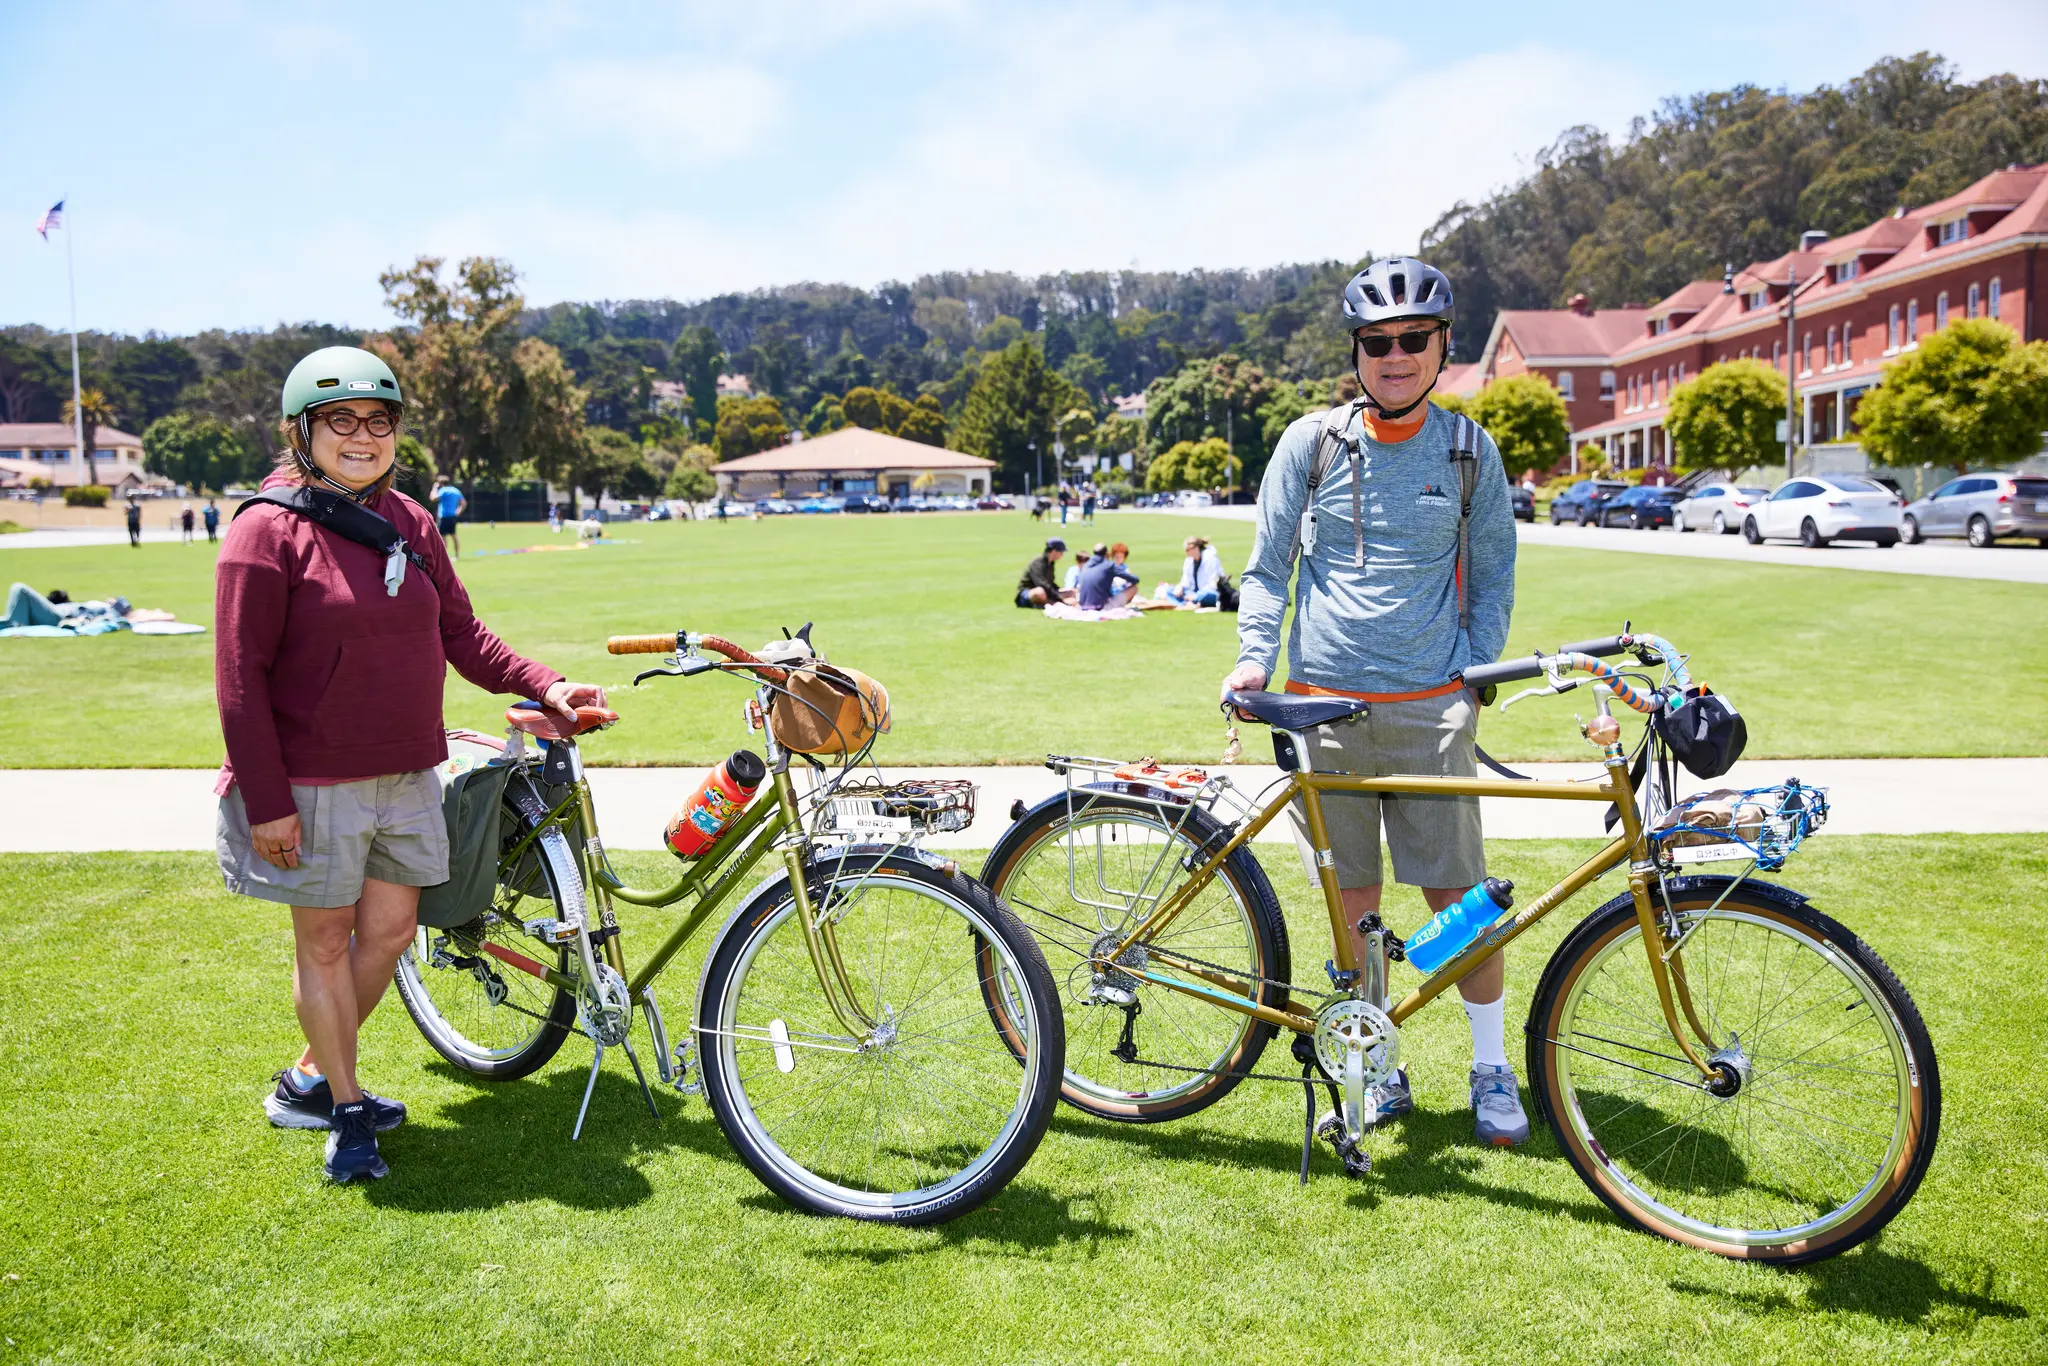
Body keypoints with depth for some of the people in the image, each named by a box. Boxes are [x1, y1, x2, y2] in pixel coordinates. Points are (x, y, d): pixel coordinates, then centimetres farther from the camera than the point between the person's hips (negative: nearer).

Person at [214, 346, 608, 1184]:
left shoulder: (412, 524, 6)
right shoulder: (268, 532, -11)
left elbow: (461, 633, 11)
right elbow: (241, 676, -13)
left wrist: (542, 685, -3)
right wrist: (266, 801, -16)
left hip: (406, 775, 6)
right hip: (313, 784, -6)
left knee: (390, 927, 12)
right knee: (326, 940, 7)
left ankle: (309, 1078, 32)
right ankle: (346, 1108, 23)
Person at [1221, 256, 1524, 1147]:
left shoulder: (1467, 450, 6)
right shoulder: (1312, 443, 3)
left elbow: (1493, 578, 13)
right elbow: (1269, 565, 8)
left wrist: (1475, 680, 3)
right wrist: (1253, 658, -5)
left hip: (1431, 705, 0)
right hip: (1325, 698, 1)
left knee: (1459, 894, 0)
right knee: (1353, 897, 8)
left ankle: (1492, 1067, 20)